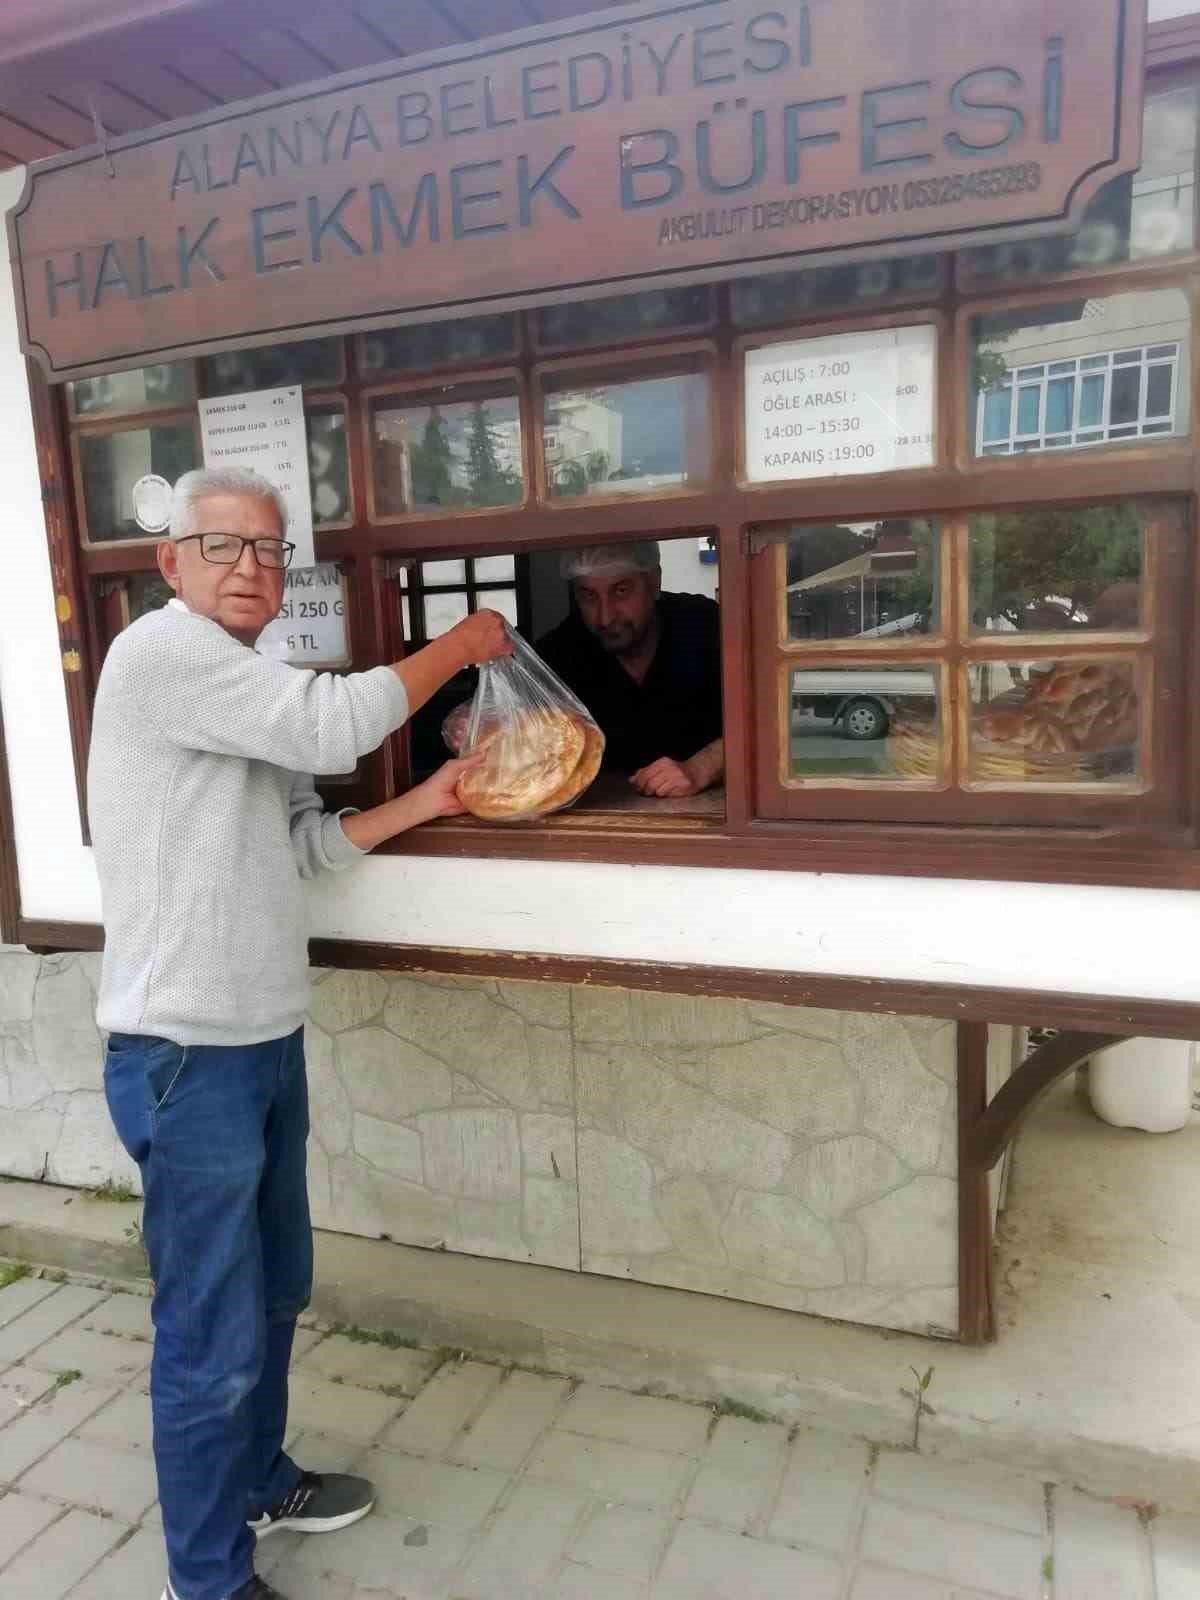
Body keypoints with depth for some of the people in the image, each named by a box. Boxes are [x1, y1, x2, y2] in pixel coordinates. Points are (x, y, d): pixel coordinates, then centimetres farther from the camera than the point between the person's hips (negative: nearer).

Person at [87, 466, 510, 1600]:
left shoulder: (248, 698, 15)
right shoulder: (160, 648, -14)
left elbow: (303, 848, 14)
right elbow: (333, 725, -21)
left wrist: (427, 801, 4)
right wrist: (458, 646, -8)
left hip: (261, 1040, 9)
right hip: (185, 1057, -9)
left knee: (274, 1292, 22)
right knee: (213, 1336, 5)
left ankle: (259, 1484, 44)